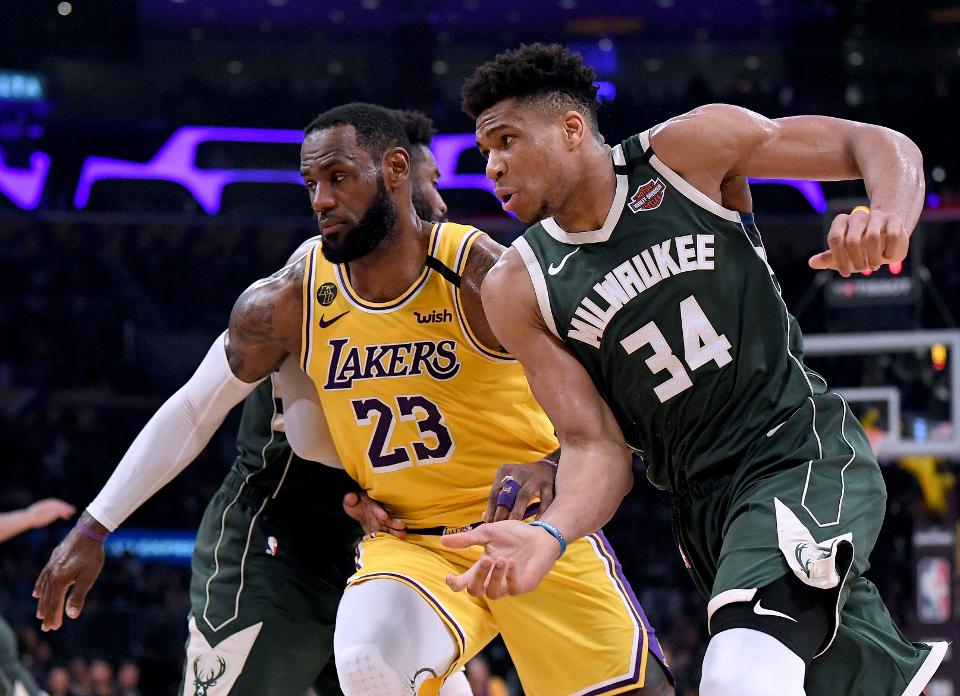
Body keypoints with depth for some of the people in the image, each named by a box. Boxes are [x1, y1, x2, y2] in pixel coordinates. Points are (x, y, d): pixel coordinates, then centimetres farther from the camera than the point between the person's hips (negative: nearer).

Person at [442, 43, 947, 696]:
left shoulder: (686, 150, -5)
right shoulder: (518, 291, 1)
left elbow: (879, 146, -2)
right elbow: (595, 447, -2)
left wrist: (890, 220, -25)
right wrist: (550, 535, -24)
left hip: (805, 452, -5)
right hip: (704, 506, 5)